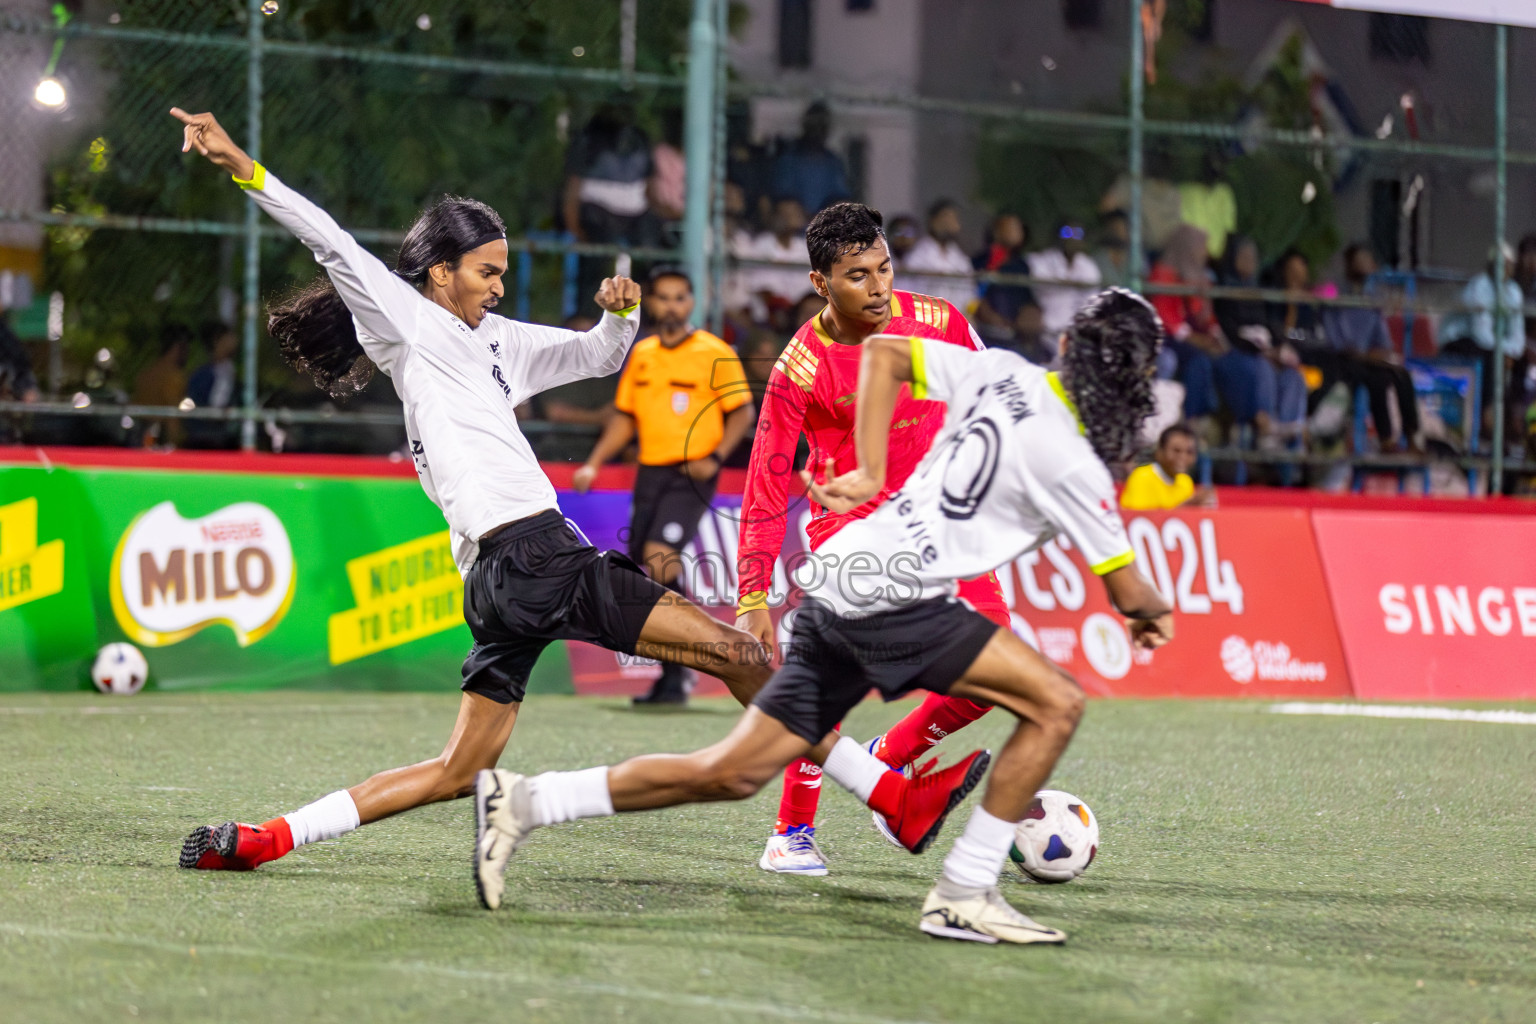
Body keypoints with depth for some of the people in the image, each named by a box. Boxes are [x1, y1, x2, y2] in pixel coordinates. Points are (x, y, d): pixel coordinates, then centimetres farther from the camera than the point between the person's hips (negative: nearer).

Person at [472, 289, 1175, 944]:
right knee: (1056, 702, -7)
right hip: (891, 593, -8)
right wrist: (1152, 614, 24)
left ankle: (520, 802, 11)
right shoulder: (1070, 463, -10)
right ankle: (962, 897, -6)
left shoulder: (1002, 373, 9)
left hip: (835, 590, 8)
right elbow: (1129, 594, 1)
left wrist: (871, 474, 14)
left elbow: (881, 352, 17)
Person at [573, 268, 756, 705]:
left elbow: (742, 412, -1)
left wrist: (715, 457, -14)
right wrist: (593, 464, 9)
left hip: (691, 476, -6)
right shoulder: (641, 354, 13)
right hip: (649, 472, 6)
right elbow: (625, 418, 20)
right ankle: (671, 673, 18)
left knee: (659, 560, -21)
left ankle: (673, 678, -15)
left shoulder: (715, 354, -3)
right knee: (645, 571, 6)